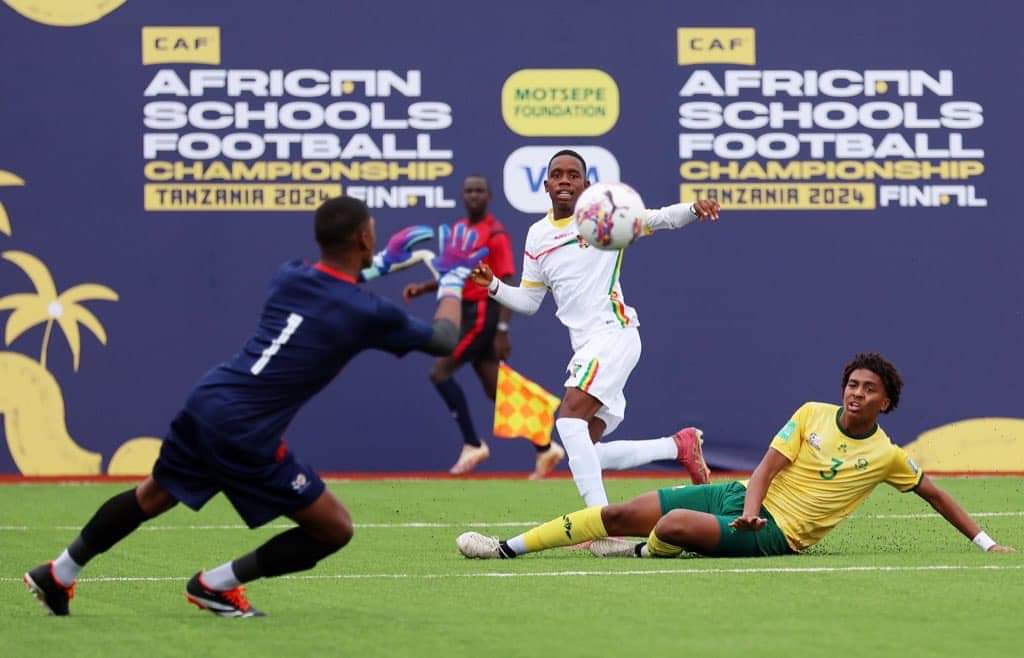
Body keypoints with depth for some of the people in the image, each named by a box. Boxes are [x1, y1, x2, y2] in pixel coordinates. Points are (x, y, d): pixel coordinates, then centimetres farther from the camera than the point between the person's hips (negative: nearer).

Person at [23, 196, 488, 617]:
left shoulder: (288, 277, 8)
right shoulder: (367, 313, -10)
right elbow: (444, 341, 6)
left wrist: (382, 264, 39)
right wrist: (453, 278, 20)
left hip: (205, 401, 7)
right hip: (246, 436, -7)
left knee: (151, 497, 31)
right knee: (335, 530, 6)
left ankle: (58, 575, 38)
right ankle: (216, 584, 12)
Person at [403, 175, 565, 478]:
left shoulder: (495, 234, -11)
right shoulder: (457, 230, 14)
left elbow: (506, 284, -16)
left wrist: (502, 330, -22)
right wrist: (422, 288, 6)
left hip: (483, 313, -9)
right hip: (466, 312, 9)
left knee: (440, 371, -14)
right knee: (495, 389, 9)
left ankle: (472, 444, -8)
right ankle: (546, 449, 15)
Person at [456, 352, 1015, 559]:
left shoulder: (886, 456, -3)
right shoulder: (812, 415, 3)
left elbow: (934, 494, 7)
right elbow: (768, 467, -2)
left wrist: (985, 542, 2)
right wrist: (750, 506, -22)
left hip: (777, 536, -4)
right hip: (745, 498, 4)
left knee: (673, 526, -32)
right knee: (623, 513, -5)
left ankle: (645, 552, 4)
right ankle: (510, 547, 2)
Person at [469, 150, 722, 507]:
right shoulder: (538, 236, 14)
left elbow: (659, 218, -5)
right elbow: (529, 301, 20)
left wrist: (693, 209, -25)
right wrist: (494, 286, 2)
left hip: (614, 333, -7)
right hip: (587, 349, 7)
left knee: (570, 418, -25)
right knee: (588, 454, 4)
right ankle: (679, 445, 22)